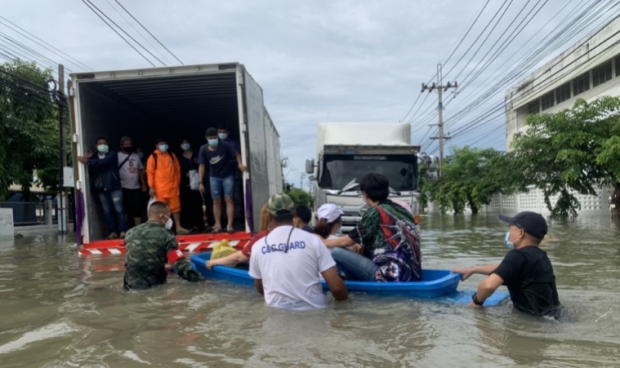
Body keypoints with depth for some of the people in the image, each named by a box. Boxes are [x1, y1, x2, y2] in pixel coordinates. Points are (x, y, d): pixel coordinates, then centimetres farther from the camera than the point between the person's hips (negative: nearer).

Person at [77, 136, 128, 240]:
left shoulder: (112, 154, 6)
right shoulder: (94, 158, 20)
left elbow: (103, 162, -14)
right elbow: (91, 172, 7)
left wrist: (88, 161, -20)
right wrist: (89, 159, -3)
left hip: (114, 186, -4)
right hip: (101, 188, 4)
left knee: (119, 209, -5)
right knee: (107, 211, 1)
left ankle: (123, 231, -5)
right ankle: (113, 232, 4)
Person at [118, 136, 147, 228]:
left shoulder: (136, 156, 13)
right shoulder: (118, 156, -3)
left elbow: (140, 171, 16)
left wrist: (143, 184, 13)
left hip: (136, 187, 5)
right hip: (124, 187, -4)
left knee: (138, 208, 6)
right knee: (125, 209, 2)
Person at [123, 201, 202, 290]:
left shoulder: (130, 233, 5)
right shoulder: (166, 235, -11)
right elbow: (179, 263, -15)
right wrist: (197, 277, -7)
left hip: (132, 283, 5)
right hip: (155, 285, -5)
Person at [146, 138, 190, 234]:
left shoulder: (172, 156, 10)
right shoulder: (153, 157, -2)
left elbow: (177, 169, 15)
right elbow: (150, 172, -5)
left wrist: (178, 182, 11)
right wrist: (151, 187, -10)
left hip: (173, 187, 4)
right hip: (160, 189, -3)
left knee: (176, 207, 6)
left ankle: (178, 227, 13)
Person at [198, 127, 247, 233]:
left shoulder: (225, 145, -19)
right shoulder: (203, 149, -13)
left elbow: (237, 154, -7)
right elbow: (201, 166, -9)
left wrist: (240, 164, -27)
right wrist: (200, 182, -13)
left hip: (228, 175, -2)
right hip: (214, 177, 2)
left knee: (229, 199, -8)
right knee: (216, 201, 4)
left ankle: (230, 225, -9)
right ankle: (218, 225, 9)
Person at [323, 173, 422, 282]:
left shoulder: (375, 213, -8)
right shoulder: (401, 210, 12)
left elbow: (347, 241, 2)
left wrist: (323, 242, 18)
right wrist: (364, 247, 23)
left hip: (391, 276, -9)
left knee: (337, 253, -4)